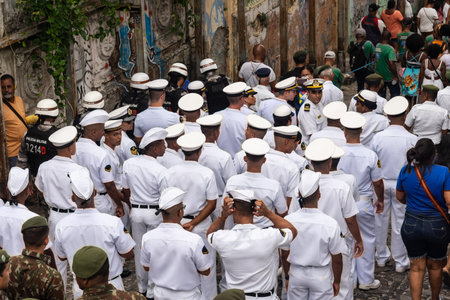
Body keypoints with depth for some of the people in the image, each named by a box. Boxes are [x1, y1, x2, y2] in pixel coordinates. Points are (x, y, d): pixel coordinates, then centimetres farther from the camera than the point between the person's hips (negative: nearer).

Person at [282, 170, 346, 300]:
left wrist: (287, 276, 13)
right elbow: (336, 259, -11)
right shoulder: (330, 224, -21)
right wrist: (336, 281, 5)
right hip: (321, 275, -2)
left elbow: (285, 254, -3)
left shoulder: (288, 221, -15)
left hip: (296, 274, 2)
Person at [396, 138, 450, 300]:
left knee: (416, 267, 12)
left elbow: (400, 197, 6)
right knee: (435, 266, 20)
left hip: (412, 225, 1)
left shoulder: (405, 171, -8)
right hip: (437, 226, -1)